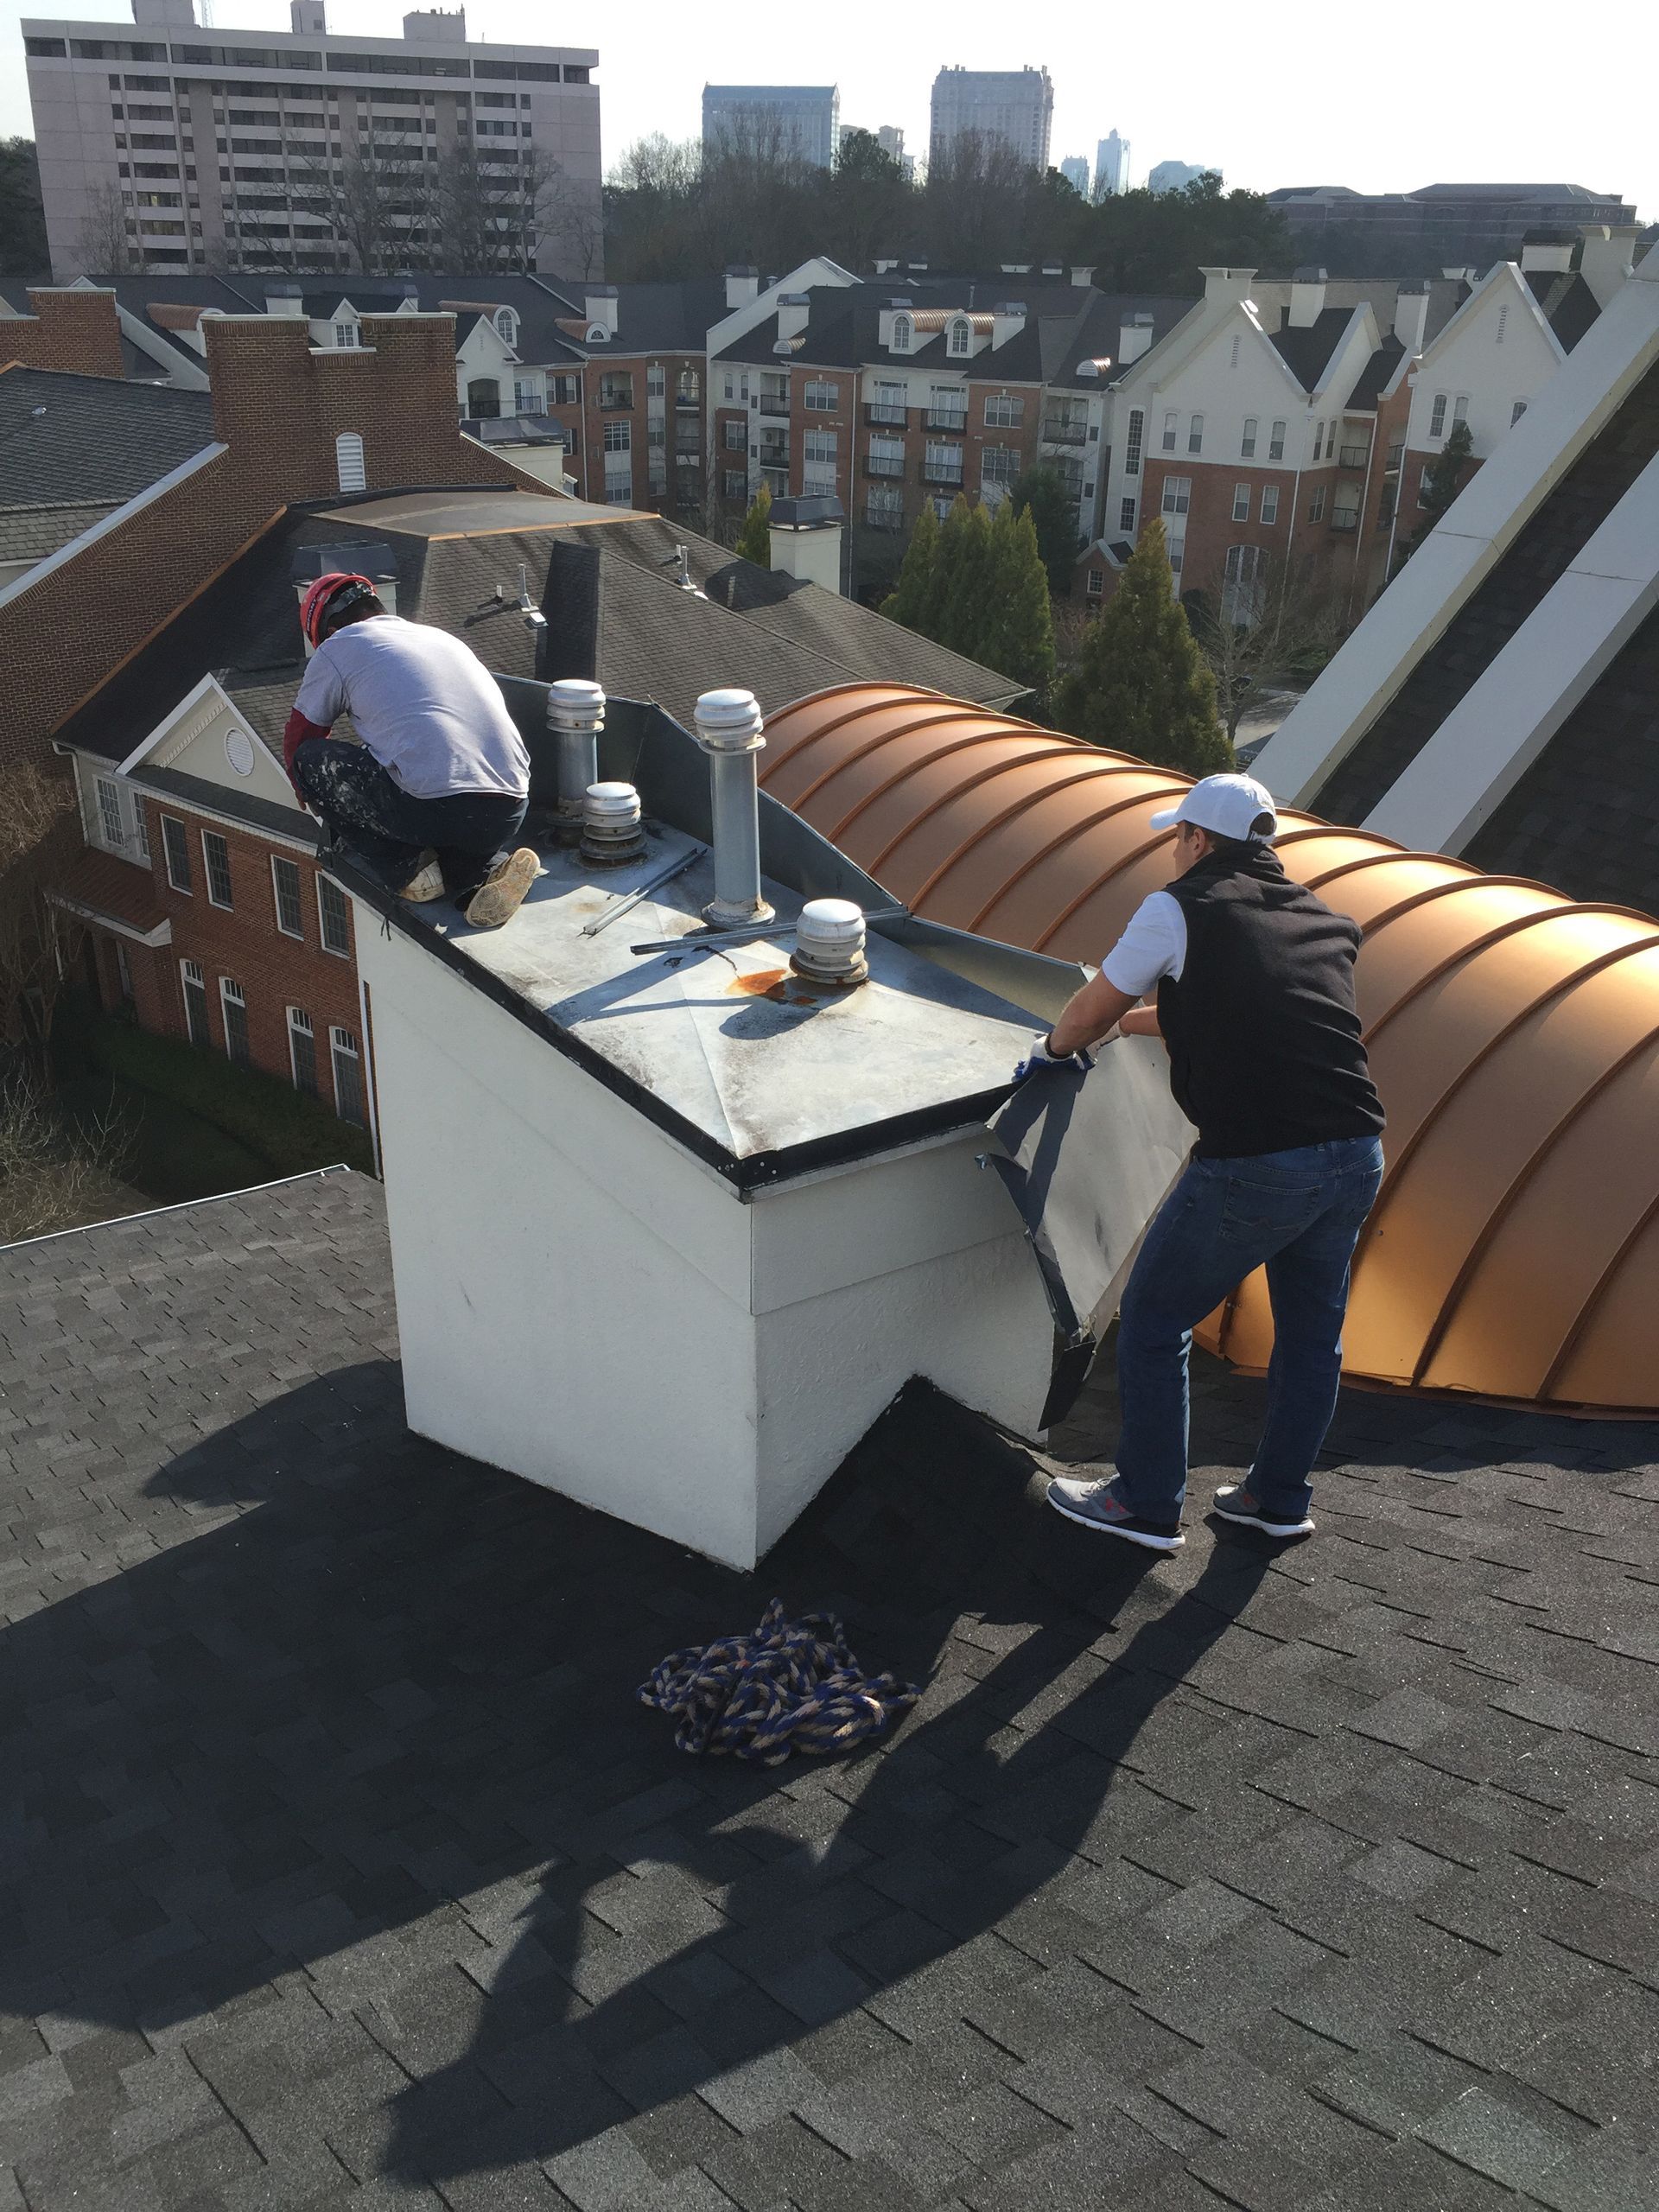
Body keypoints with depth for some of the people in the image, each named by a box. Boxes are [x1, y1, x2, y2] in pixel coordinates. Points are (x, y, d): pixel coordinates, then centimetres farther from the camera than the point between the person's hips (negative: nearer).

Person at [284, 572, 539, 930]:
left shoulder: (336, 648, 13)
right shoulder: (442, 637, 30)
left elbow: (298, 739, 25)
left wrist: (325, 807, 44)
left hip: (433, 807, -6)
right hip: (509, 816, 6)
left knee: (309, 759, 13)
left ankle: (407, 871, 6)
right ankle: (488, 868, 5)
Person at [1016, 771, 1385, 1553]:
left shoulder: (1179, 909, 0)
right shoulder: (1327, 922, 18)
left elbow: (1087, 1015, 7)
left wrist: (1050, 1049, 30)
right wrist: (1131, 1018, 40)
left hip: (1254, 1166, -6)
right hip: (1356, 1155, 6)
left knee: (1153, 1320, 12)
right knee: (1311, 1329, 22)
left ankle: (1146, 1506, 21)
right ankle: (1279, 1497, 35)